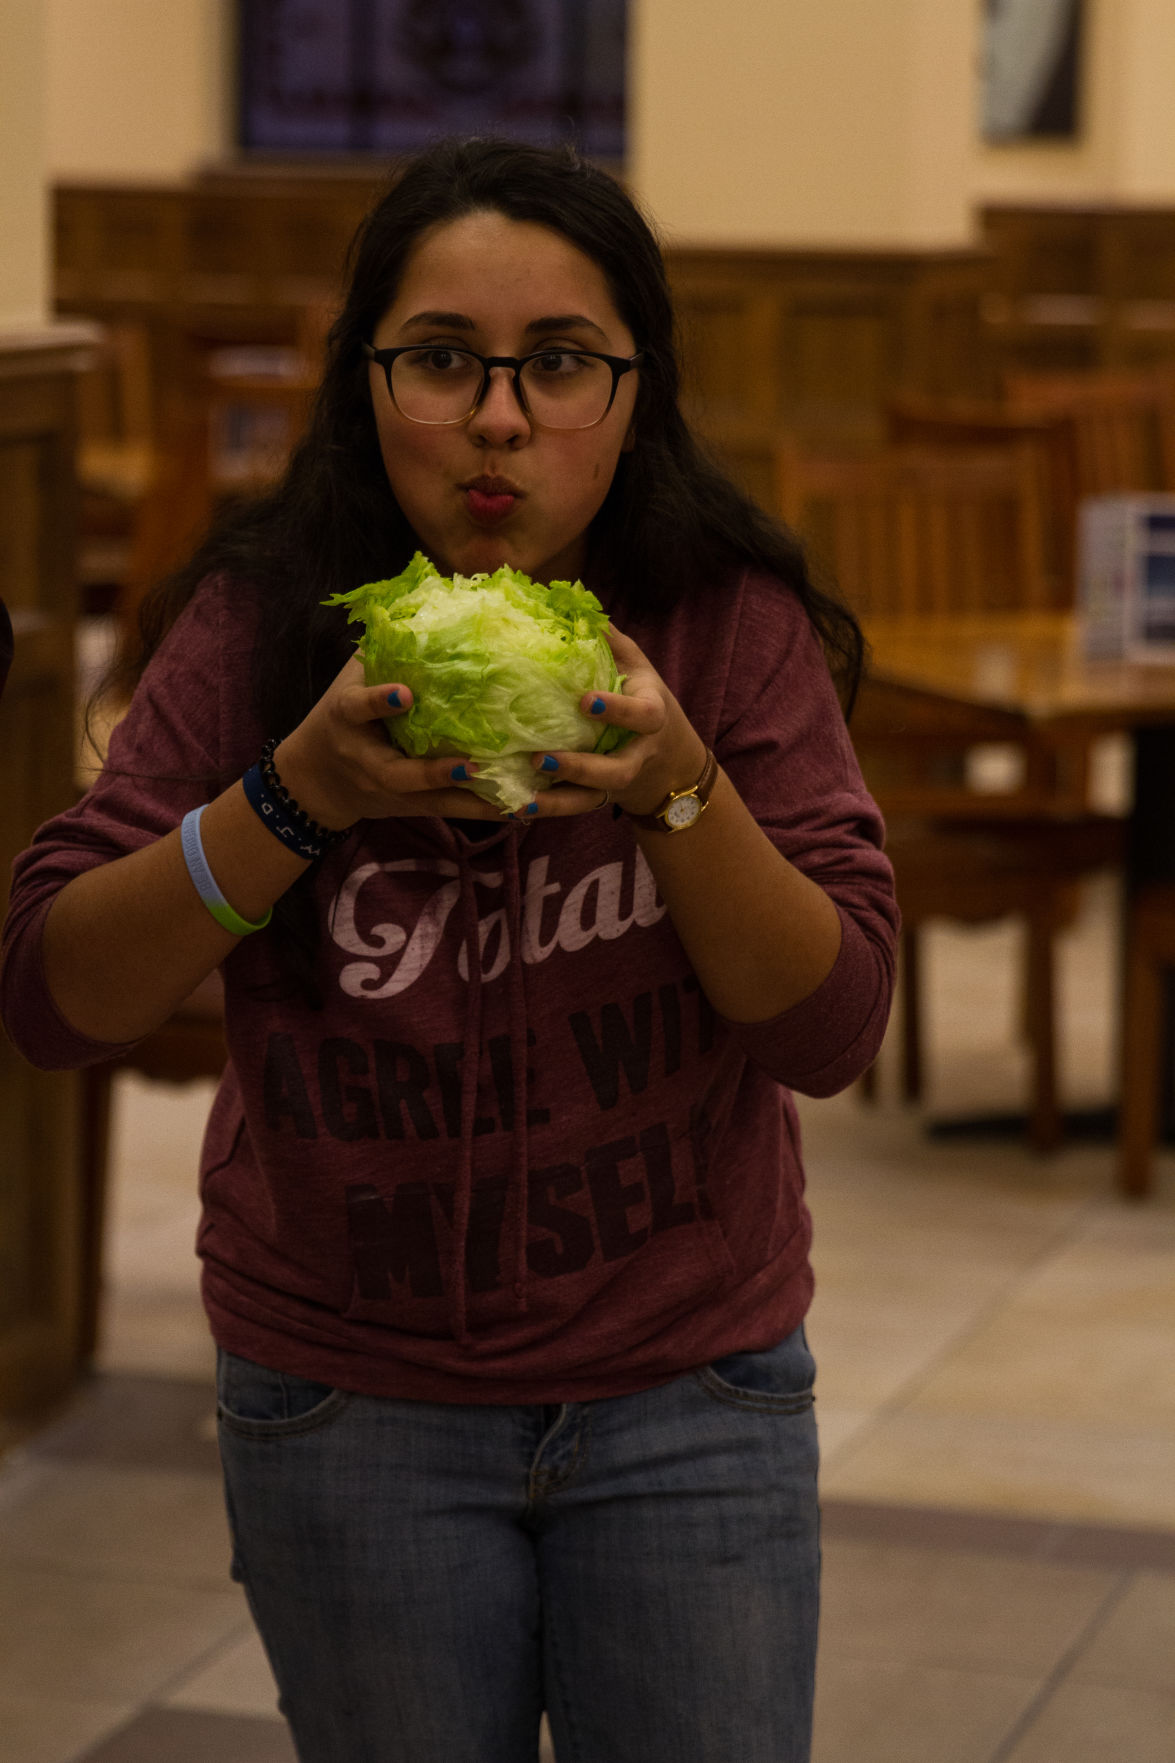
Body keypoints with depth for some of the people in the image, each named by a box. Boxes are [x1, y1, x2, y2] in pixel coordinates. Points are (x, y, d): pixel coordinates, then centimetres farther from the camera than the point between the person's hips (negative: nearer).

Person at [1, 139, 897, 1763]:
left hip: (688, 1398, 0)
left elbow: (833, 1029, -13)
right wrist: (298, 795, -28)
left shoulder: (737, 629, -9)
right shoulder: (259, 628, -9)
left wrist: (677, 787, -28)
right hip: (350, 1410, 0)